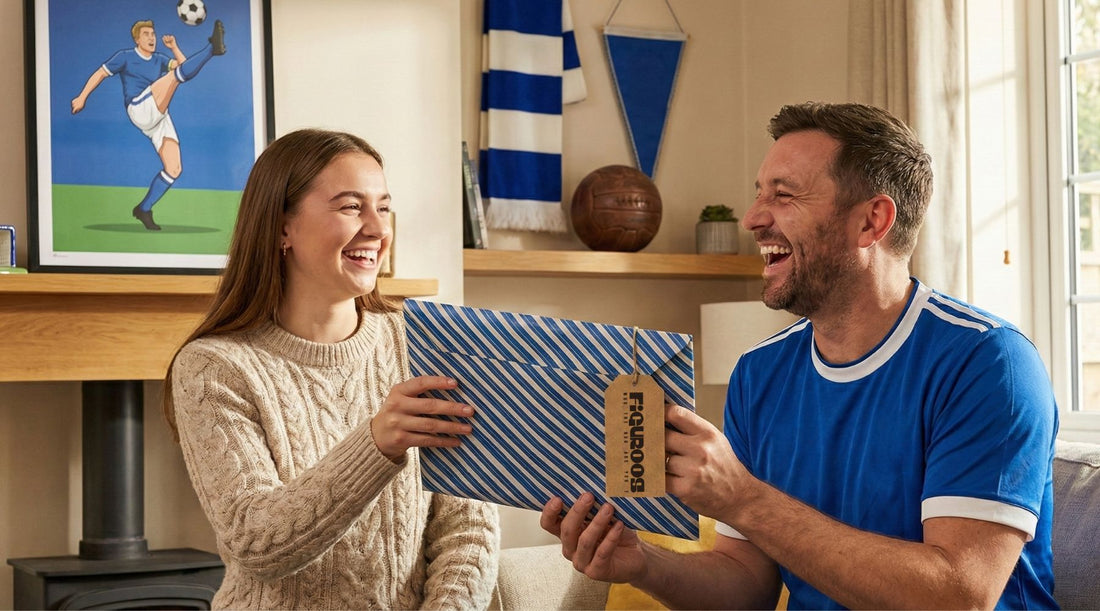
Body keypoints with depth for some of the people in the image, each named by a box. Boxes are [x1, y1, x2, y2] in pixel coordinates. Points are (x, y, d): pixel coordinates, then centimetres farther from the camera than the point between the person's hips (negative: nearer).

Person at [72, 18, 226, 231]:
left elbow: (183, 65, 10)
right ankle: (213, 48, -46)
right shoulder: (125, 57, 10)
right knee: (177, 74, -23)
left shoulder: (159, 59, 23)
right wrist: (82, 97, 9)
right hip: (139, 109, -6)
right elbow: (100, 74, 13)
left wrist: (174, 47, 1)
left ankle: (144, 209, 8)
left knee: (174, 169, -2)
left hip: (160, 118, 6)